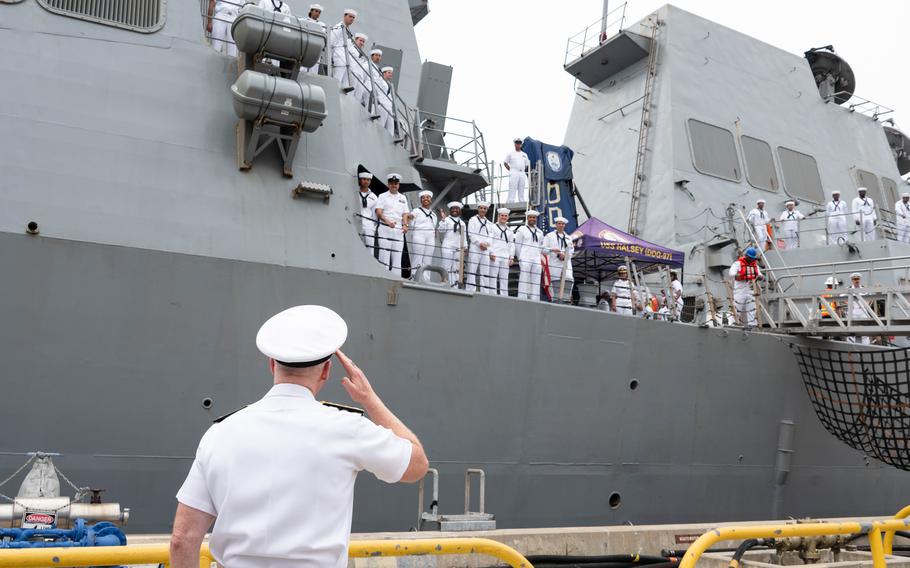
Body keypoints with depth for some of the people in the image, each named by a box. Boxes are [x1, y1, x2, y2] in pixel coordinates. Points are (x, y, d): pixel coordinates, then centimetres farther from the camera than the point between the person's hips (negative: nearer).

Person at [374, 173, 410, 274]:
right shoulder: (383, 196, 7)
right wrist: (387, 221, -23)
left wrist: (405, 225, -7)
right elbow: (378, 212, -5)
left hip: (398, 230, 4)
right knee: (384, 255, -9)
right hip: (385, 229, -4)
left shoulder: (403, 198, 20)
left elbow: (405, 214, 14)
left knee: (397, 258, 2)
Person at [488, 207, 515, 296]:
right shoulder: (493, 227, 7)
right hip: (495, 256, -4)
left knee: (504, 278, 2)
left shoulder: (509, 230, 22)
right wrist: (491, 253, -12)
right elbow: (489, 240, -2)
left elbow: (512, 244, 20)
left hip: (505, 257, 4)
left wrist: (511, 257, 11)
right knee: (493, 277, -6)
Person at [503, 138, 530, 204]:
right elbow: (505, 163, 8)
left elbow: (527, 165, 24)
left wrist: (524, 170, 8)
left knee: (522, 189, 4)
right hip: (514, 173, -5)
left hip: (522, 173, 5)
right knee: (513, 189, -12)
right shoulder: (510, 153, 8)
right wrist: (510, 170, -2)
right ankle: (511, 203, -16)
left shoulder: (524, 154, 20)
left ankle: (522, 203, 5)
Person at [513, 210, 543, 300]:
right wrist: (520, 258, 3)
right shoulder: (521, 230, 4)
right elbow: (517, 245, 3)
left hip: (537, 260, 5)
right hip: (525, 260, -4)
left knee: (536, 282, 0)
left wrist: (537, 257, 13)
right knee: (524, 280, -10)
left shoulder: (540, 232, 18)